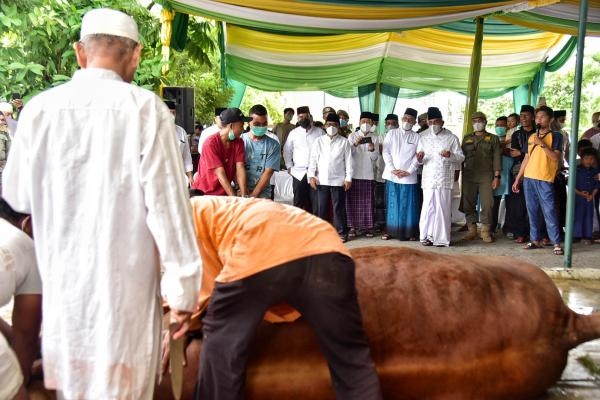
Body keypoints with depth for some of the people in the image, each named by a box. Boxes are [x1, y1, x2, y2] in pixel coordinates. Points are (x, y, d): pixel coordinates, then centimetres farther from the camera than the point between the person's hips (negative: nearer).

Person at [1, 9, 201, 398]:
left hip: (62, 282, 4)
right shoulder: (145, 107, -11)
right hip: (125, 285, -3)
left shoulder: (39, 108, -1)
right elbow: (167, 205, -13)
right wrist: (183, 288, -6)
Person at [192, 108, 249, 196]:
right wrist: (235, 199, -26)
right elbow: (220, 174, -21)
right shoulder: (210, 143, -16)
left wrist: (244, 196, -19)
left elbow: (240, 169, -8)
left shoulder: (239, 142, 0)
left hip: (225, 194, 5)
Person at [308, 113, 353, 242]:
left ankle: (342, 232, 11)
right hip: (322, 181, 2)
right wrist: (311, 176, -5)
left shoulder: (344, 142, 4)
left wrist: (348, 178, -4)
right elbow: (313, 159, 5)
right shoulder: (318, 141, 8)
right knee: (321, 208, 6)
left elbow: (348, 161, 2)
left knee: (339, 207, 3)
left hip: (338, 181, -2)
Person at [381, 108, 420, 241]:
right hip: (392, 175, 1)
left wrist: (408, 171, -10)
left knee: (409, 205, 1)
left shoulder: (417, 137, 6)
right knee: (392, 204, 5)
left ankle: (410, 232, 9)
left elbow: (417, 156, 1)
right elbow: (386, 152, 2)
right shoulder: (392, 133, 7)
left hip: (409, 177, -1)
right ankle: (390, 230, 13)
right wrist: (392, 169, -8)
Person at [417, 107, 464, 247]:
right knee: (428, 208, 0)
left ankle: (441, 238, 4)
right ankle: (427, 236, 9)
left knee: (442, 208, -2)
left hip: (445, 179, -2)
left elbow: (461, 157, 1)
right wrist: (419, 159, -11)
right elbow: (420, 160, 12)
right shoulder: (423, 137, 9)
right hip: (428, 179, 2)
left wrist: (450, 155, -19)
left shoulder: (451, 137, 2)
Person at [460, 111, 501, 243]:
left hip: (486, 176, -2)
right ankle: (472, 231, 9)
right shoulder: (467, 138, 17)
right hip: (468, 176, 3)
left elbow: (497, 158, 2)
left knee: (487, 204, -7)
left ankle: (486, 231, 2)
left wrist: (497, 176, -6)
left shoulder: (493, 138, 9)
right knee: (468, 204, 1)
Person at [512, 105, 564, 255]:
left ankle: (556, 243, -5)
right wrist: (517, 179, 15)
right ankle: (536, 240, 16)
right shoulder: (531, 137, 15)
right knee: (532, 211, 8)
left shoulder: (555, 136, 0)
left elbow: (555, 157, -10)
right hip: (528, 178, 6)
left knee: (549, 211, -8)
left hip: (545, 180, -5)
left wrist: (542, 144, -18)